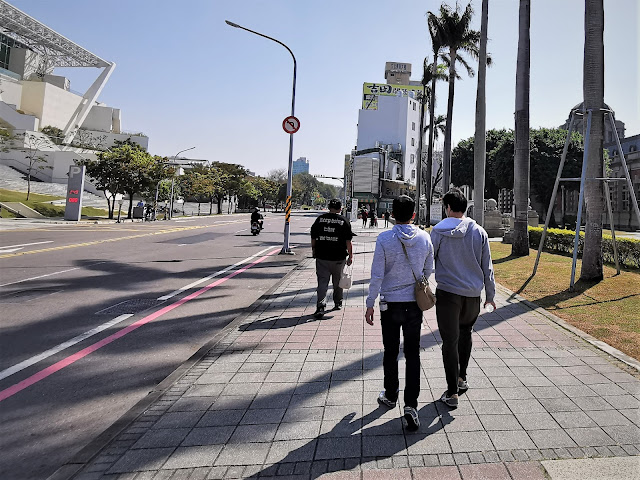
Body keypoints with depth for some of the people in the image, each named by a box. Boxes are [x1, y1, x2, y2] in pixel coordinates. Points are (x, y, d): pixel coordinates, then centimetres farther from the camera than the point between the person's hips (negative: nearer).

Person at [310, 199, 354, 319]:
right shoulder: (344, 221, -3)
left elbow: (313, 237, 8)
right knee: (338, 282, 16)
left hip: (321, 256, 1)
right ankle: (338, 303, 30)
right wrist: (350, 256, 3)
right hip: (338, 257, -1)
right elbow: (348, 241, -4)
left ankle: (320, 305, -13)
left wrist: (314, 250, 21)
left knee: (322, 281, 1)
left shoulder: (320, 219, 2)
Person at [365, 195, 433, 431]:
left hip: (390, 303, -2)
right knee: (413, 354, 7)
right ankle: (411, 405, 2)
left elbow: (377, 275, -11)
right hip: (415, 303, 2)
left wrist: (370, 304, -2)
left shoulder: (384, 238, -12)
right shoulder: (424, 237, -3)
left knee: (391, 352, 14)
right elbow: (429, 270, 8)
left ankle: (390, 396, 31)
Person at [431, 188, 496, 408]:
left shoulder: (438, 231, -6)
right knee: (465, 333, 25)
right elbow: (487, 266, 7)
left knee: (450, 341, 3)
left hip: (447, 293, -3)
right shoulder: (479, 231, 2)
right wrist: (490, 294, 16)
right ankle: (462, 378, 30)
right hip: (473, 294, 3)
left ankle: (452, 393, 8)